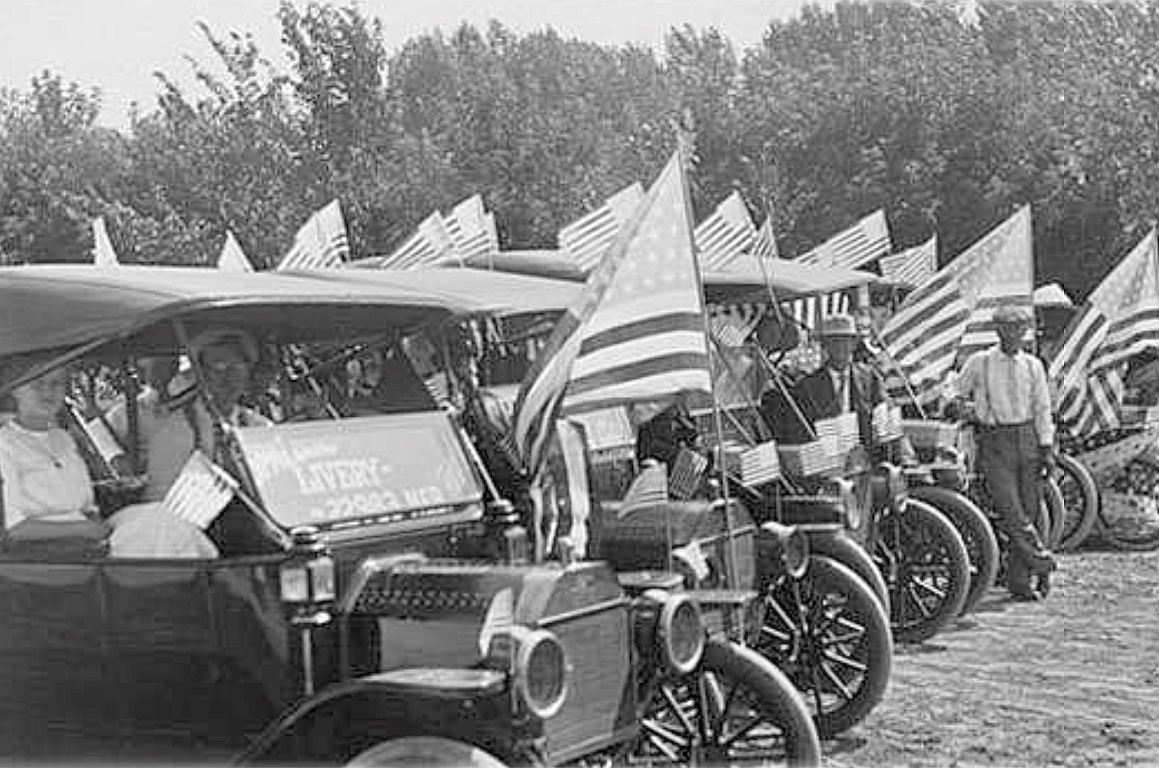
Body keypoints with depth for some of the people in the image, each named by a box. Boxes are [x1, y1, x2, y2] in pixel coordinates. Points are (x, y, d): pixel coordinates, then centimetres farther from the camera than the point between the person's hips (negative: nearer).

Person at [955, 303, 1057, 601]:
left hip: (1027, 439, 3)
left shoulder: (1033, 365, 7)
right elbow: (958, 397, 12)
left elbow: (1042, 408, 9)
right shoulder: (979, 362, -1)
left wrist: (1047, 448, 3)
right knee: (1010, 509, -14)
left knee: (1027, 510, 3)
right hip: (994, 443, -3)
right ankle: (1041, 562, -6)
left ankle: (1019, 582, 8)